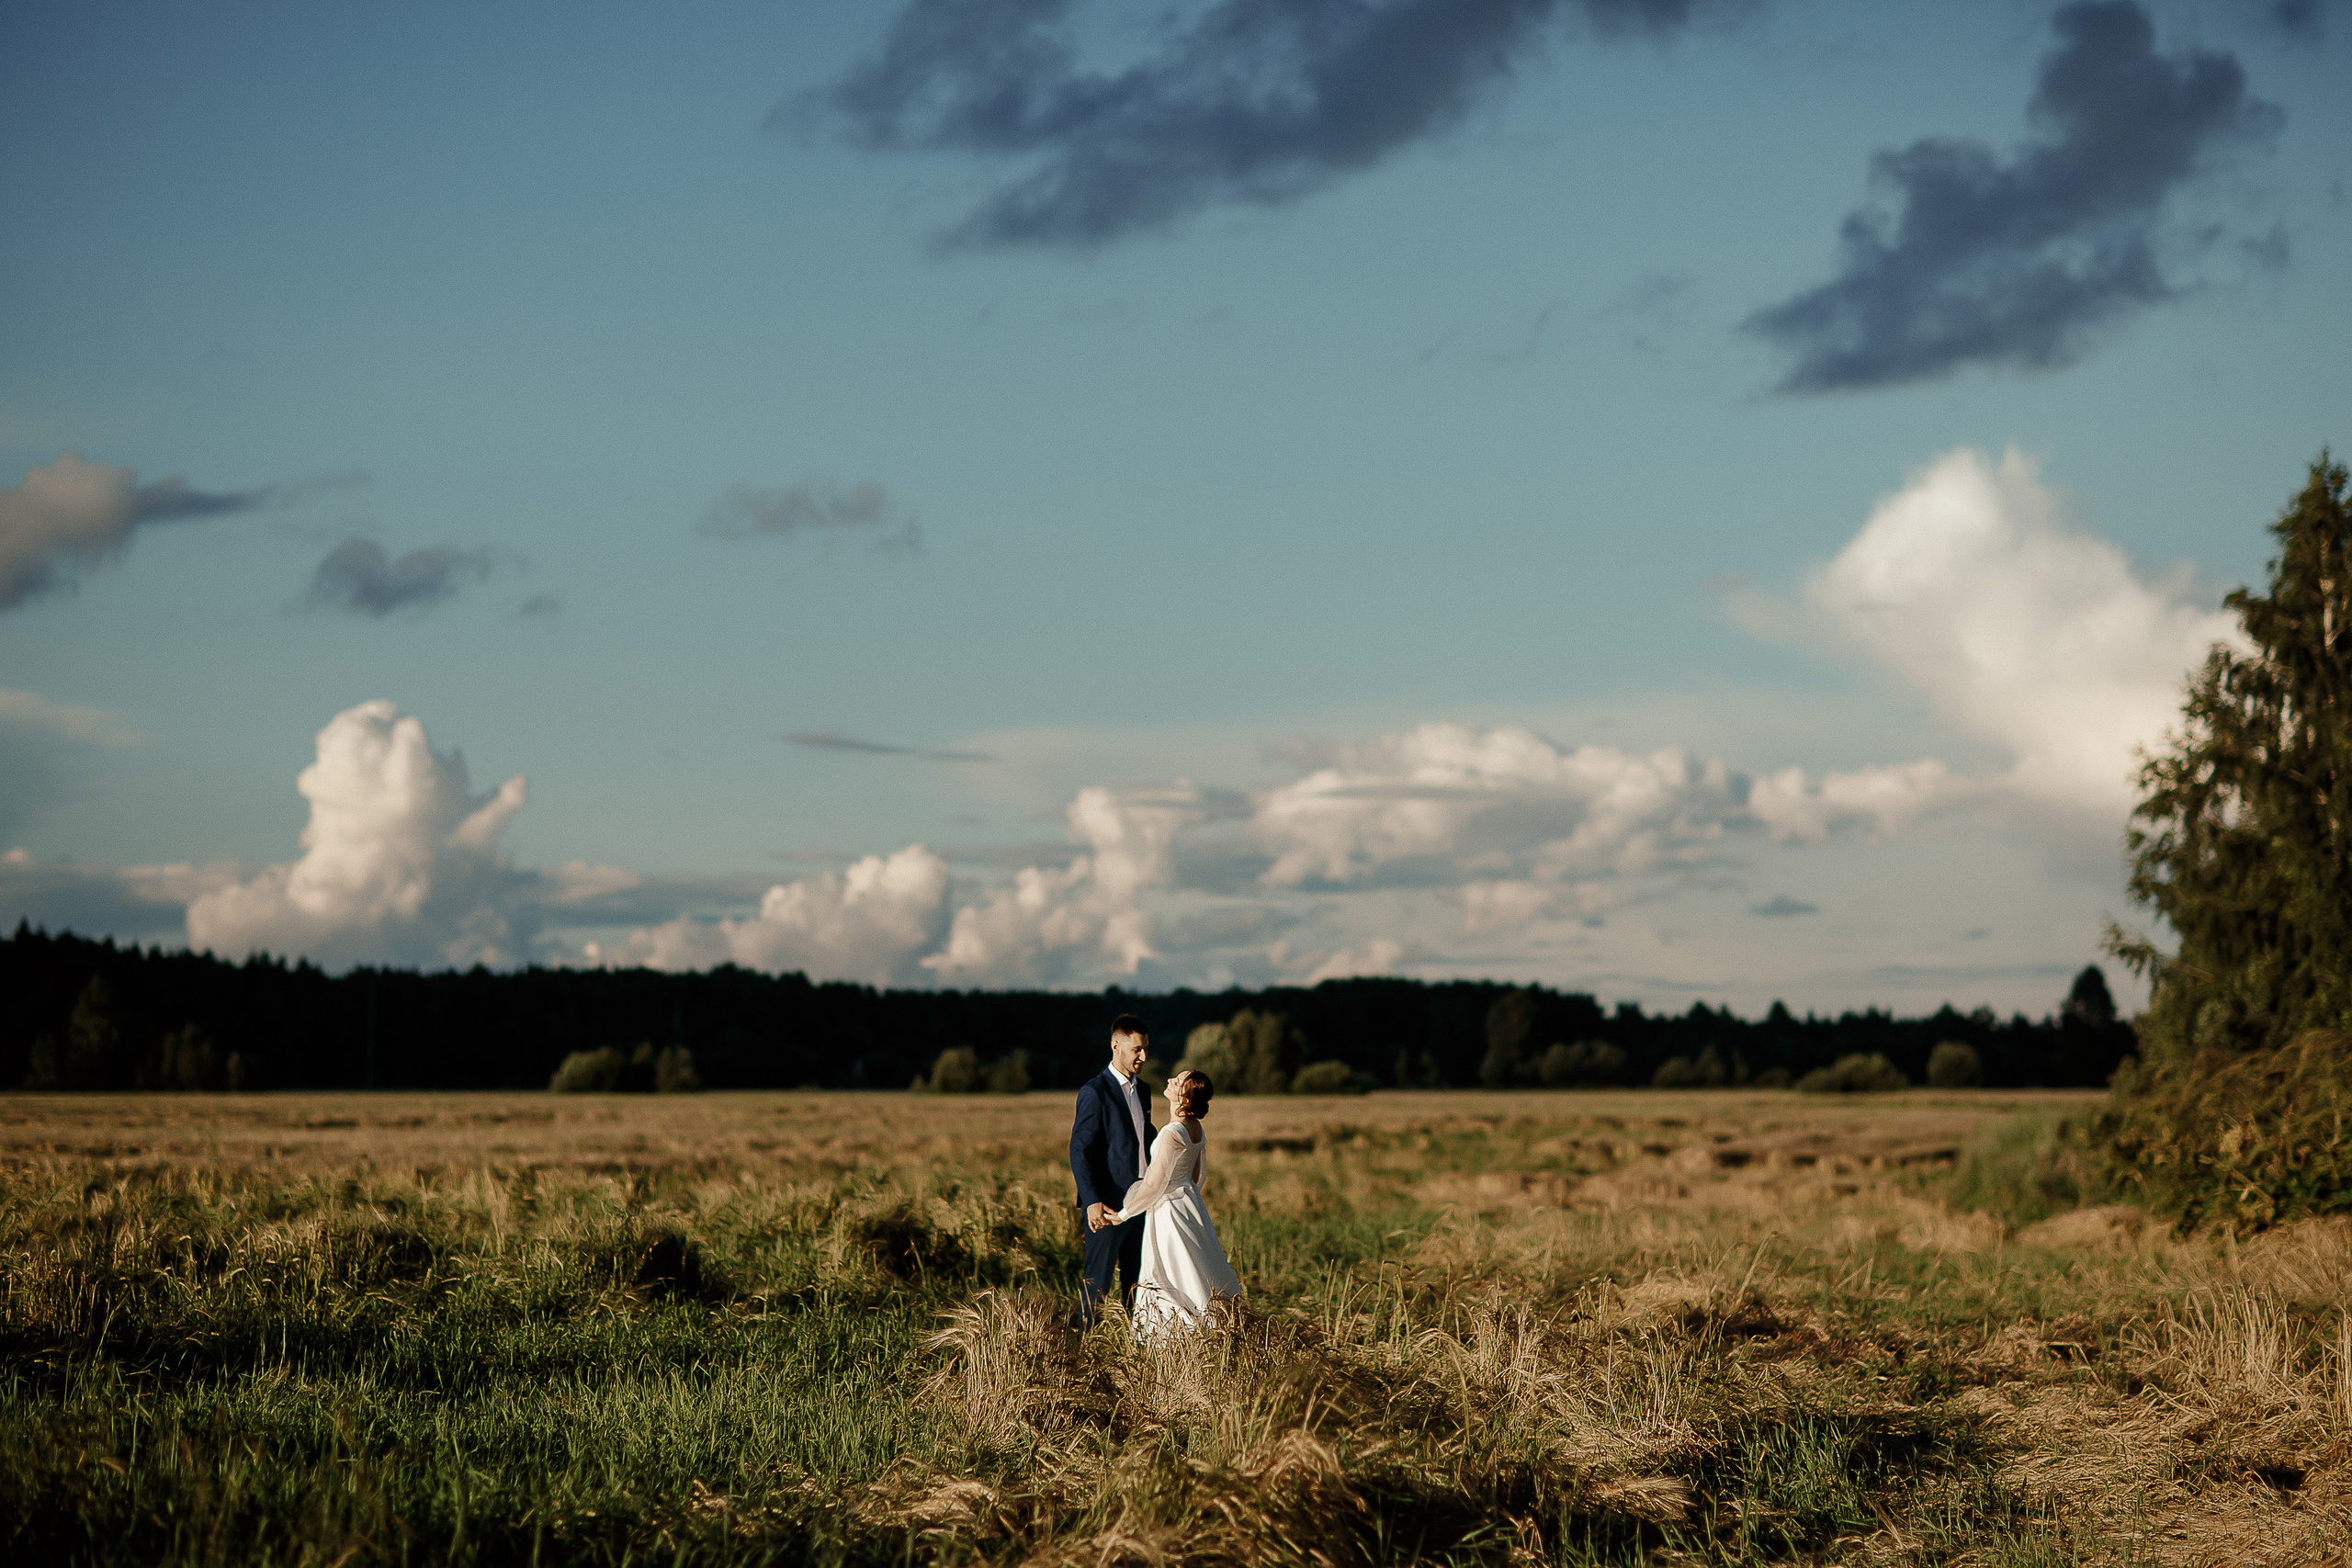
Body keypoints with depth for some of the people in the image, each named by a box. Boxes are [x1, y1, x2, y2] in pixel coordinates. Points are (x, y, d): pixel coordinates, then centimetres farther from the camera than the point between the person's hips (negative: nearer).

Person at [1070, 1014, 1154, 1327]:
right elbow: (1079, 1151, -15)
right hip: (1108, 1206, -8)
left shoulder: (1140, 1090, 14)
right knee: (1097, 1281, -3)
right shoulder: (1095, 1092, -11)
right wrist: (1092, 1202, -24)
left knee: (1137, 1282, 11)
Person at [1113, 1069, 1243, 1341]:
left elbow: (1154, 1184, -21)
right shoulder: (1197, 1129, 2)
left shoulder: (1173, 1133, -25)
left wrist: (1125, 1213, -10)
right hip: (1191, 1202, 9)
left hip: (1168, 1212, -9)